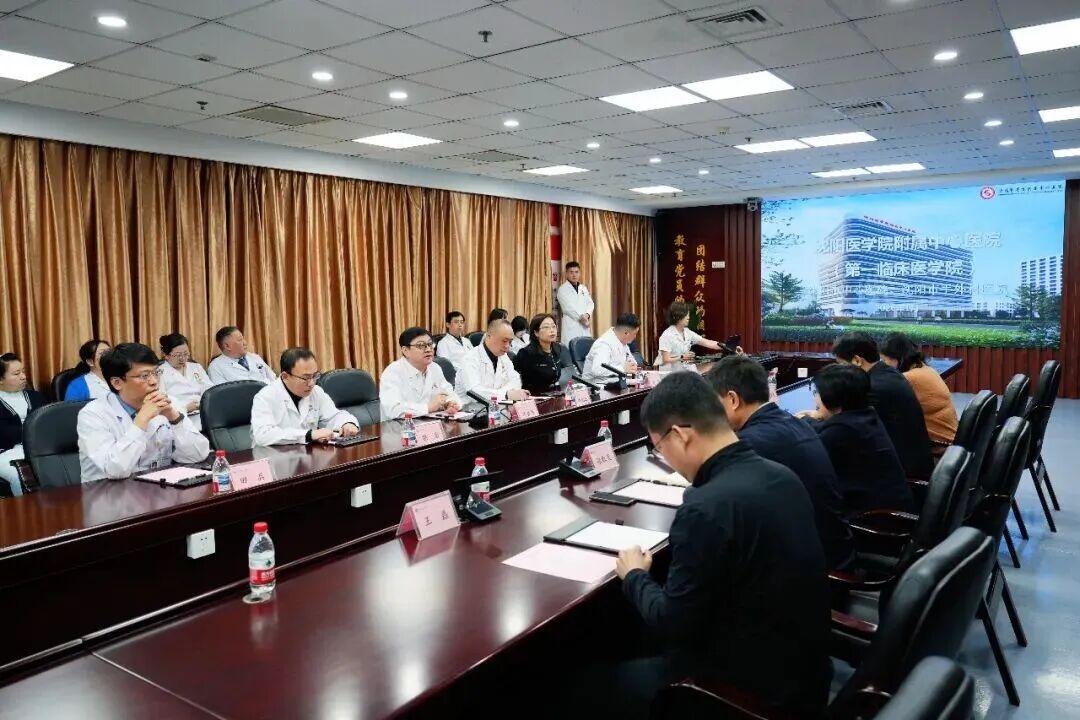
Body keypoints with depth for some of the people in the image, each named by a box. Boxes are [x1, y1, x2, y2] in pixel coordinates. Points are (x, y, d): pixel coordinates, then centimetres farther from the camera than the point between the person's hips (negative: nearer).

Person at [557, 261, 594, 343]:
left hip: (585, 327, 6)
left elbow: (590, 303, 10)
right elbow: (569, 307, -10)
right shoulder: (563, 289, -1)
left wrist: (587, 315, -10)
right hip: (571, 327, -6)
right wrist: (582, 317, -13)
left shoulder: (584, 288, 19)